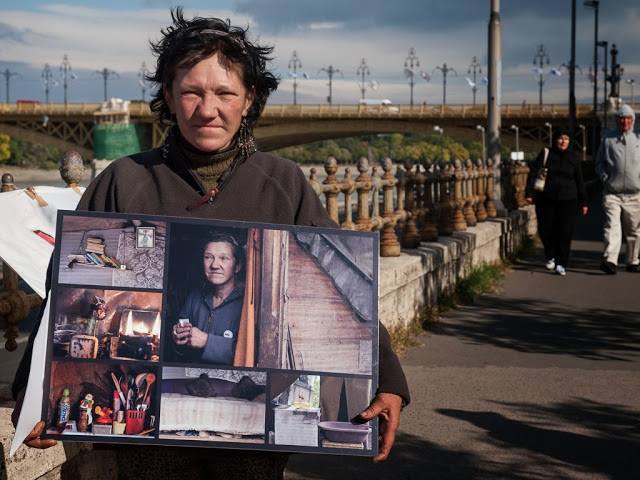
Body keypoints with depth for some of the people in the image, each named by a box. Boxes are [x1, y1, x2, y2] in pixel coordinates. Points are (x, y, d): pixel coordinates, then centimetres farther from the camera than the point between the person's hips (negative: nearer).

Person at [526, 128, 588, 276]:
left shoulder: (573, 159, 9)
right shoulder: (545, 154, 2)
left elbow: (580, 182, 14)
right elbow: (533, 173, -2)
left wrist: (583, 202, 12)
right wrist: (530, 193, -11)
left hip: (568, 201, 1)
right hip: (546, 200, -1)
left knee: (565, 232, -5)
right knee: (545, 230, 1)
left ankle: (561, 264, 2)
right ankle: (550, 256, 27)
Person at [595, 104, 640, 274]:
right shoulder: (608, 139, 5)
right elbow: (599, 162, 13)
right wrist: (605, 177, -2)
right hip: (612, 192, -2)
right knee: (612, 226, -16)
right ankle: (609, 260, -25)